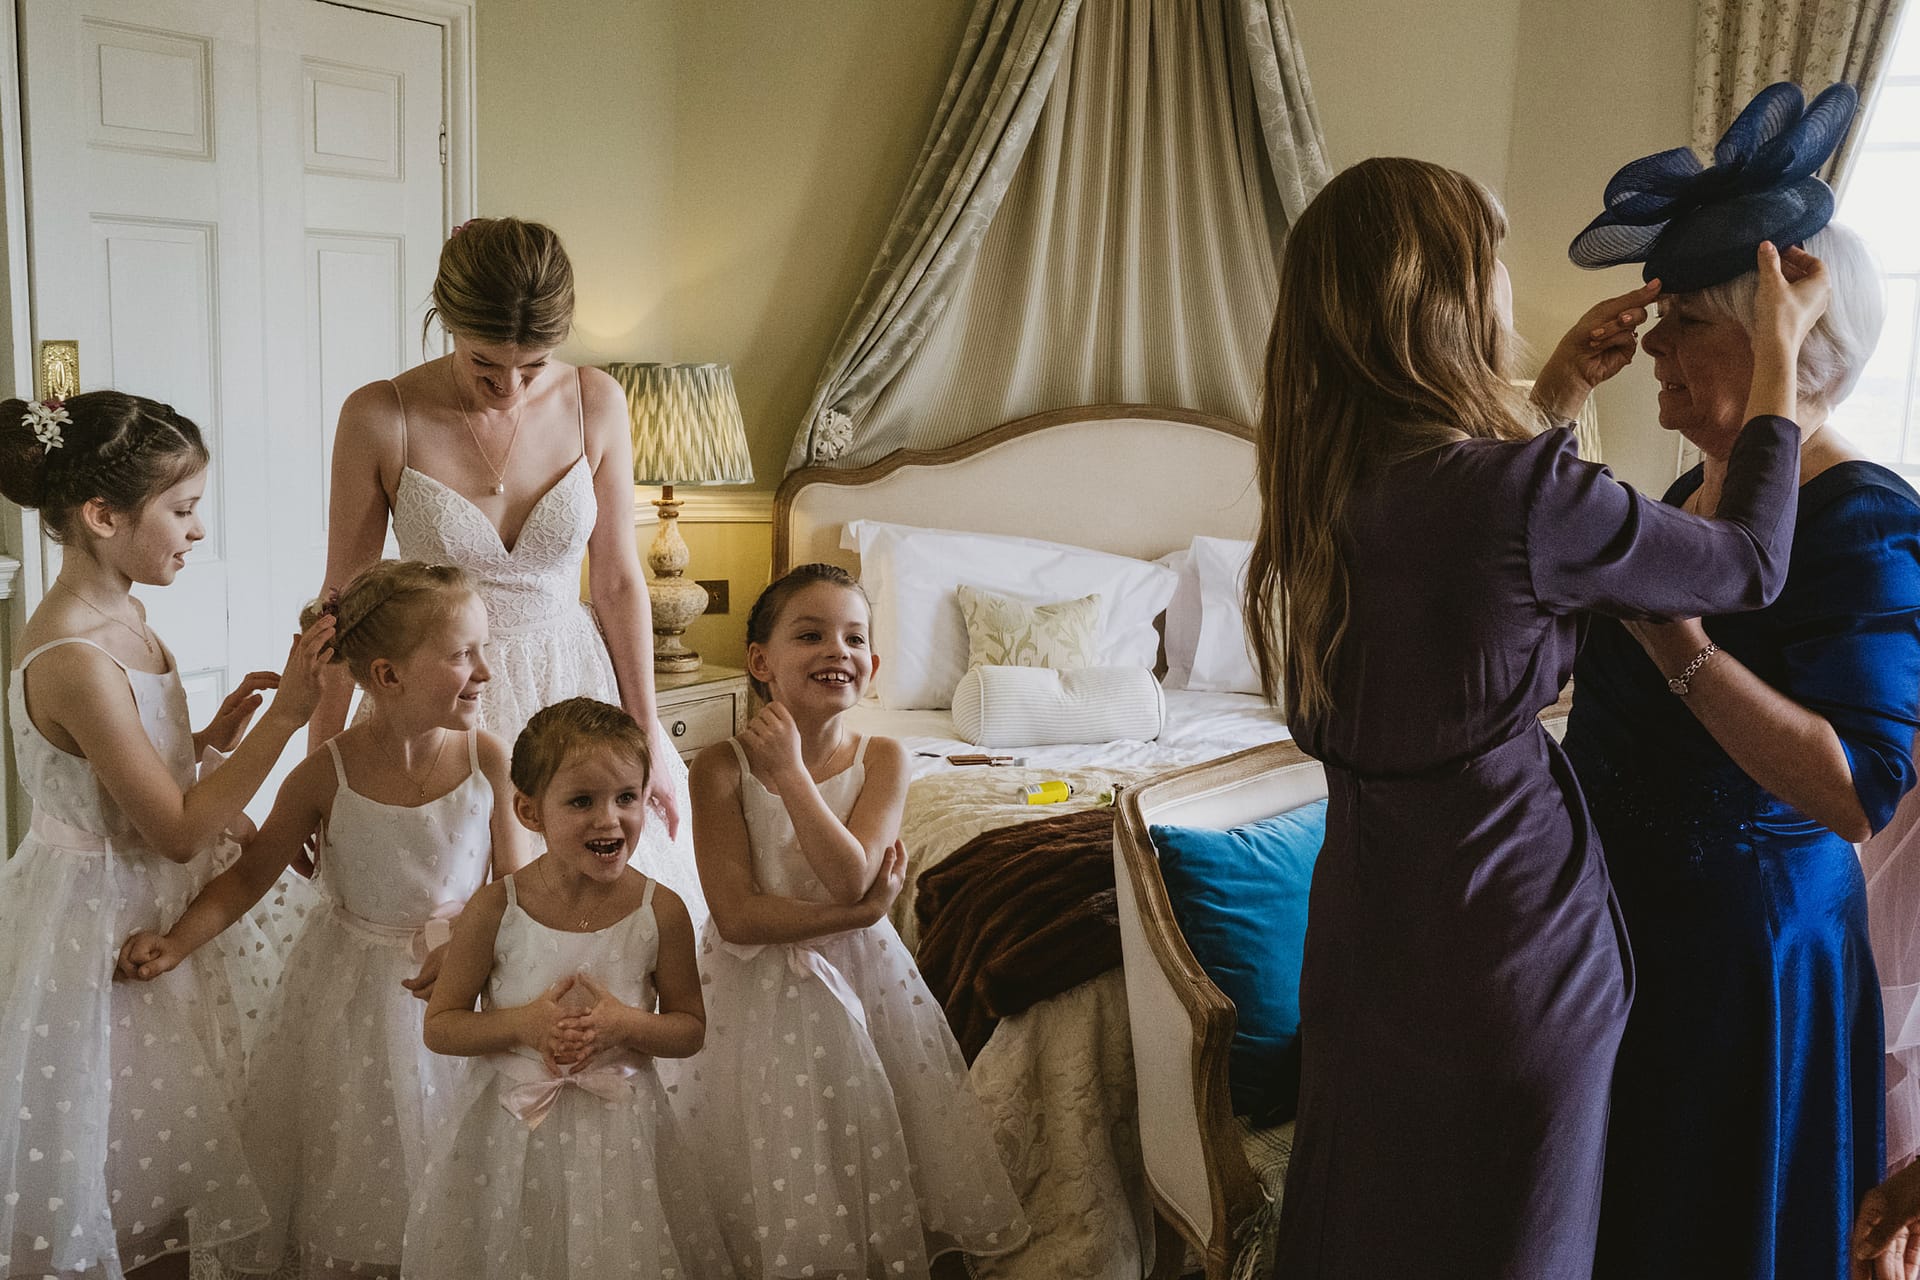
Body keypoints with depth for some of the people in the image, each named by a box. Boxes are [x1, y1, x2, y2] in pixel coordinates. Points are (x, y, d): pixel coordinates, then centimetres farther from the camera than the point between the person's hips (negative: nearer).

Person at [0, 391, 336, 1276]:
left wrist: (208, 738, 0)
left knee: (153, 1148, 20)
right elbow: (177, 831, -23)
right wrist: (285, 714, -23)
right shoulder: (74, 660, -28)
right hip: (102, 926, -9)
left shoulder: (117, 616, 1)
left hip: (142, 907, 9)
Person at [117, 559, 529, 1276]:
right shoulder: (327, 777, -15)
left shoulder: (487, 758, -12)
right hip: (355, 992, 0)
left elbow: (515, 883, -6)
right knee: (354, 1170, 12)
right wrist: (175, 943, -15)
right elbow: (250, 874, -3)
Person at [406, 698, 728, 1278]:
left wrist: (628, 1024, -18)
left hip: (622, 1132, 0)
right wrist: (522, 1023, -19)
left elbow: (690, 1029, 1)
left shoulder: (661, 911, -10)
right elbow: (439, 1026, -3)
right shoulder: (496, 909, -11)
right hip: (511, 1131, 0)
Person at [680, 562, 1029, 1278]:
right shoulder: (722, 768, -14)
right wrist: (860, 912, -19)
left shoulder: (882, 759, -8)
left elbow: (849, 877, -22)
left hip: (860, 984, 2)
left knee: (870, 1152, 12)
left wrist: (790, 774, -25)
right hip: (761, 996, -2)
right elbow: (737, 916, -19)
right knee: (784, 1194, 8)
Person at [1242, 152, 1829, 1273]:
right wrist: (1781, 354, 2)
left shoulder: (1332, 477, -4)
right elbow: (1750, 568, -8)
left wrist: (1558, 384, 21)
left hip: (1363, 916, 7)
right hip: (1501, 925, -7)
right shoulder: (1528, 496, -26)